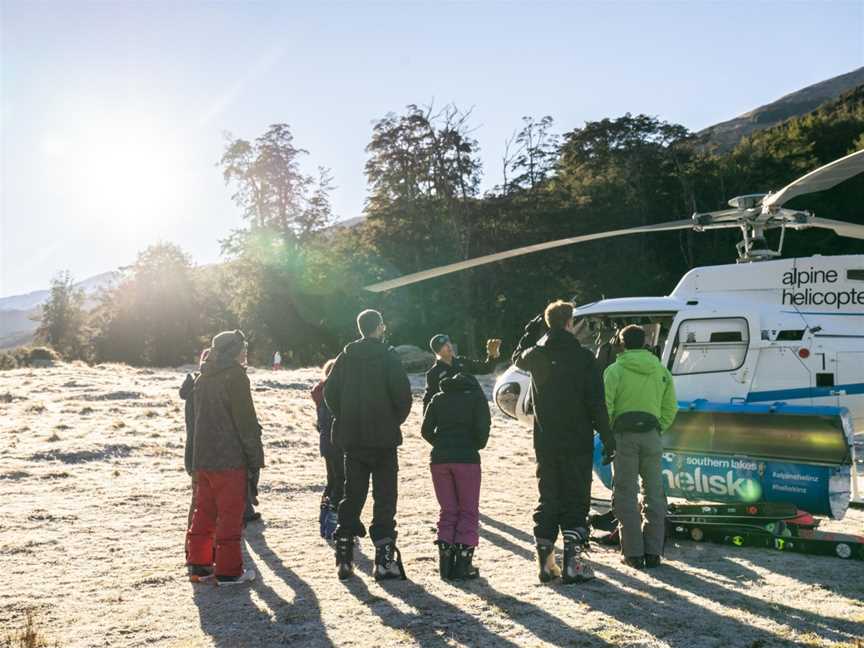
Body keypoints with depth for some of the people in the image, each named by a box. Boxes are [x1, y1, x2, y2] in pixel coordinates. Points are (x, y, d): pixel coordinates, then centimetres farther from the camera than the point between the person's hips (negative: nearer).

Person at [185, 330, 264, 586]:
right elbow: (246, 421, -14)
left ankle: (198, 563, 21)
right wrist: (255, 455, -7)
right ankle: (228, 570, 3)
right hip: (230, 458, -8)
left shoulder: (202, 379, 14)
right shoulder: (235, 376, -12)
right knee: (230, 514, -1)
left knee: (204, 511, 15)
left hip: (202, 457, 8)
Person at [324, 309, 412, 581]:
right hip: (384, 438, -4)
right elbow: (403, 395, -15)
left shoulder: (345, 357, 5)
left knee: (352, 495, 12)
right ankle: (385, 560, 0)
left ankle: (344, 559, 11)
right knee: (384, 497, 2)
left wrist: (345, 420, 13)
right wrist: (395, 421, 2)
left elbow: (330, 392, 5)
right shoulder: (387, 357, -9)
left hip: (351, 438, 4)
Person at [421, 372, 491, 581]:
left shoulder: (438, 398, 13)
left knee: (447, 511, 13)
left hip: (439, 459, 3)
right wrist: (477, 446, 11)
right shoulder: (476, 396, 5)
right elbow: (482, 428, -7)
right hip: (467, 458, -3)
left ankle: (445, 563, 7)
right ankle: (463, 563, -1)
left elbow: (426, 430, 6)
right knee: (469, 511, 6)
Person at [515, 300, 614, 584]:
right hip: (577, 442, -4)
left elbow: (519, 360, 28)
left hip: (545, 442, 4)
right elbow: (596, 403, -11)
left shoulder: (536, 354, 2)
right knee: (576, 500, 3)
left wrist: (529, 334, 32)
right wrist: (606, 437, -6)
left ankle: (546, 562, 13)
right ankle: (573, 562, 0)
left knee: (547, 499, 12)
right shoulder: (583, 357, -10)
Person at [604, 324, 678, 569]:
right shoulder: (661, 371, 9)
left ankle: (633, 553, 5)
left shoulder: (615, 370, -3)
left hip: (624, 435, -3)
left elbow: (605, 405, -10)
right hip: (652, 435, 3)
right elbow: (670, 408, 8)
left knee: (626, 495, 4)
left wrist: (608, 433, 3)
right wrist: (658, 429, 13)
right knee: (654, 493, 11)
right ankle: (653, 552, 12)